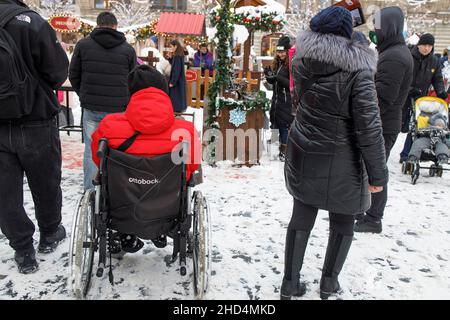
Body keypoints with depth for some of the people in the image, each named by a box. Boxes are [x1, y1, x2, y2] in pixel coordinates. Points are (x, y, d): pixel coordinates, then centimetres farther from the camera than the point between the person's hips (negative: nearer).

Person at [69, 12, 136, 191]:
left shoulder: (83, 45, 3)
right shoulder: (128, 49, 3)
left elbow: (73, 75, 9)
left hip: (91, 108, 0)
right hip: (118, 109, 0)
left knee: (91, 150, 8)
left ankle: (90, 192, 12)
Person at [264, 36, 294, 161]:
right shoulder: (277, 63, 13)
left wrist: (277, 77, -23)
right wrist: (269, 76, -3)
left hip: (287, 101, -8)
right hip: (277, 98, 8)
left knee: (285, 125, -2)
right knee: (275, 123, 11)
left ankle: (284, 150, 7)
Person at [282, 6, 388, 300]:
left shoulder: (302, 61, -4)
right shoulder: (357, 70, -18)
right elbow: (369, 128, -18)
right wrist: (378, 174, -10)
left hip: (303, 155, 4)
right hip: (340, 161, -4)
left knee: (301, 217, 15)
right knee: (343, 221, 17)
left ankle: (290, 283, 24)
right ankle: (329, 282, 30)